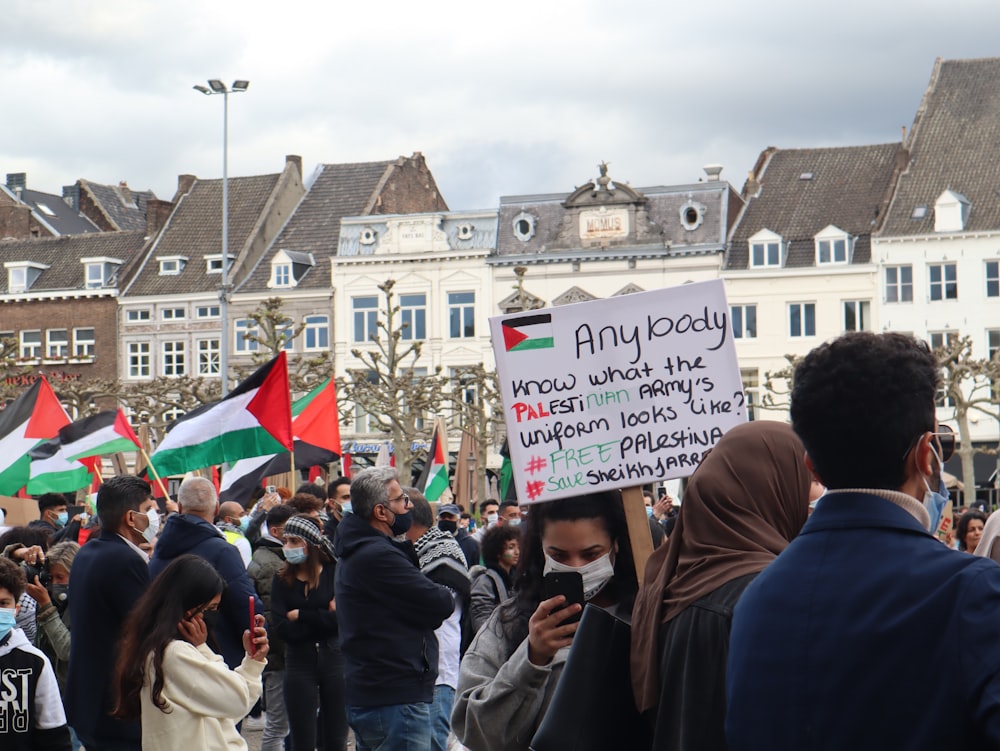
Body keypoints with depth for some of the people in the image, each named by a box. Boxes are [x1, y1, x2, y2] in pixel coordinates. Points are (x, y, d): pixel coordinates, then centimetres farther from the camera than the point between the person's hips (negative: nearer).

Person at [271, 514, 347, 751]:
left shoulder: (335, 572, -2)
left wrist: (300, 615, -9)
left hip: (334, 657, -1)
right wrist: (323, 617, -12)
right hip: (299, 661, 1)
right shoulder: (282, 580, 4)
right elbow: (282, 629, -9)